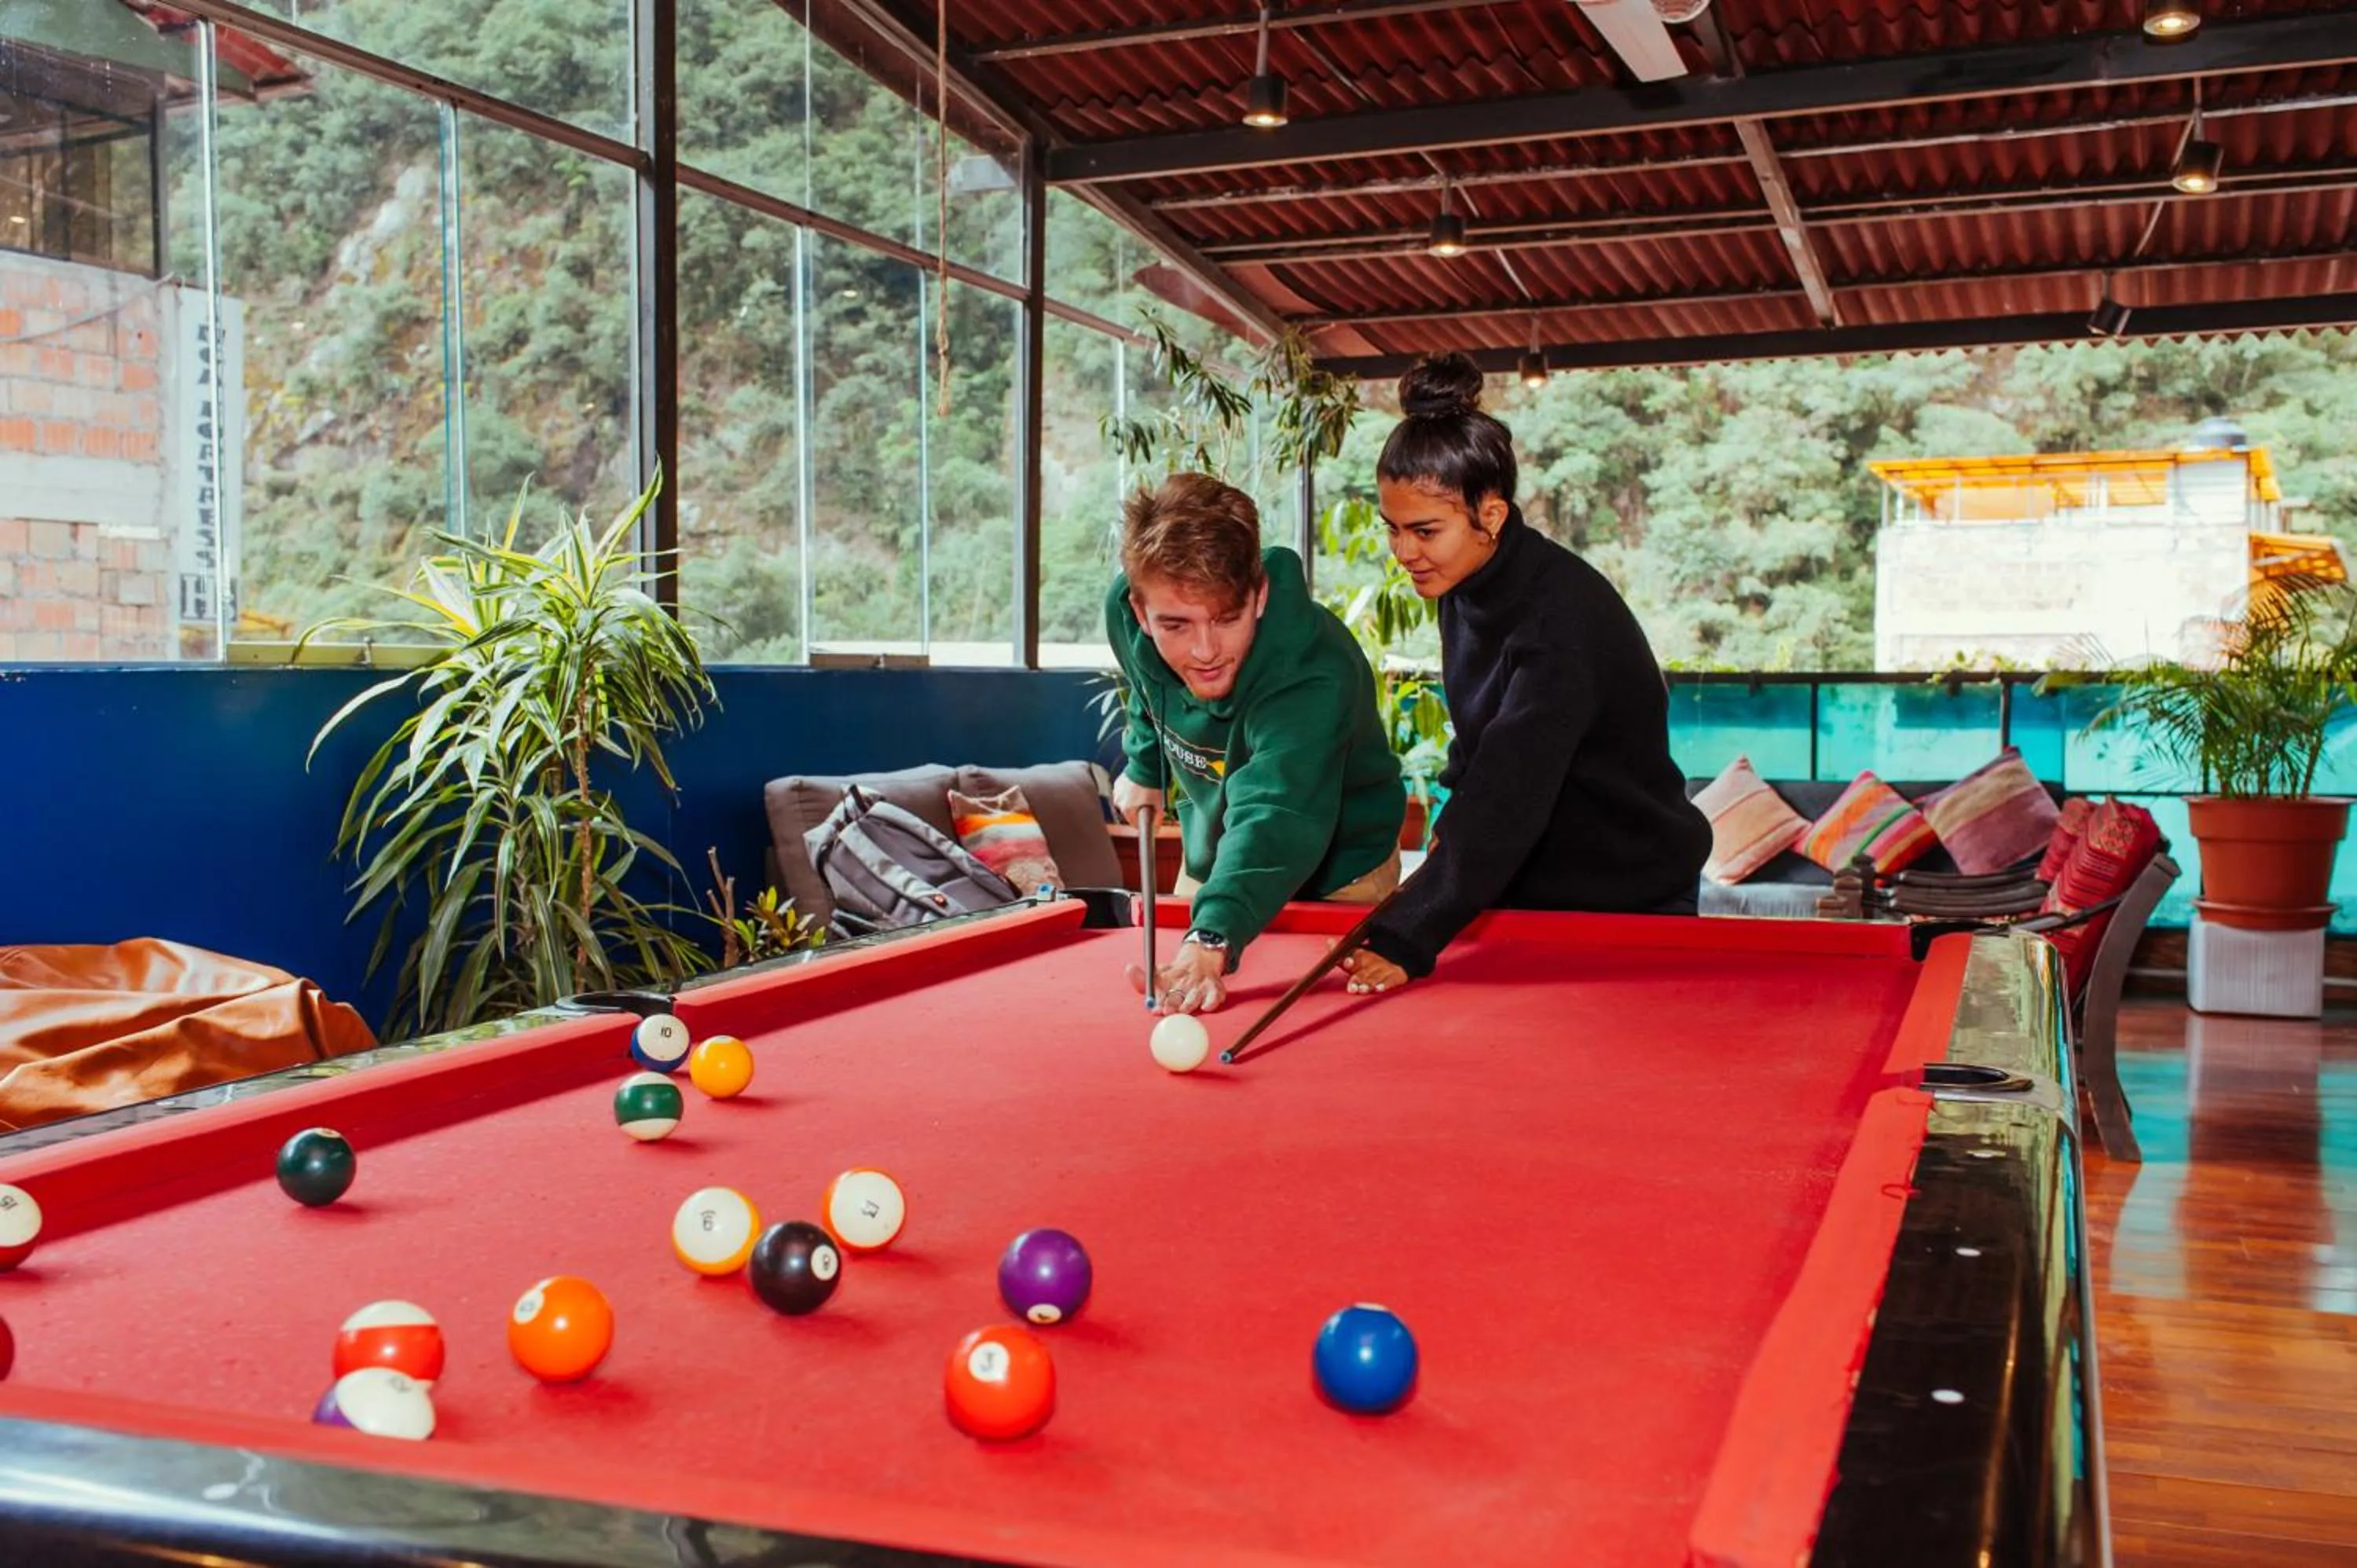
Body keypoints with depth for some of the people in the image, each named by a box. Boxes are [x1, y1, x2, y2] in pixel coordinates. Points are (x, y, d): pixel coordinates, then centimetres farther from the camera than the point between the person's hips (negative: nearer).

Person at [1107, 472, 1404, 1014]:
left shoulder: (1313, 678, -41)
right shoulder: (1125, 613, -21)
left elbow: (1274, 822, -57)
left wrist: (1212, 940, -71)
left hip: (1334, 879, -5)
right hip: (1209, 853, 5)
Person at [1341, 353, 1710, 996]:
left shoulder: (1564, 617, -29)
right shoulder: (1464, 587, -2)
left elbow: (1507, 798, -36)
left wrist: (1407, 937, -42)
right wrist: (1452, 825, 4)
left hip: (1627, 902, -7)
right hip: (1525, 887, 7)